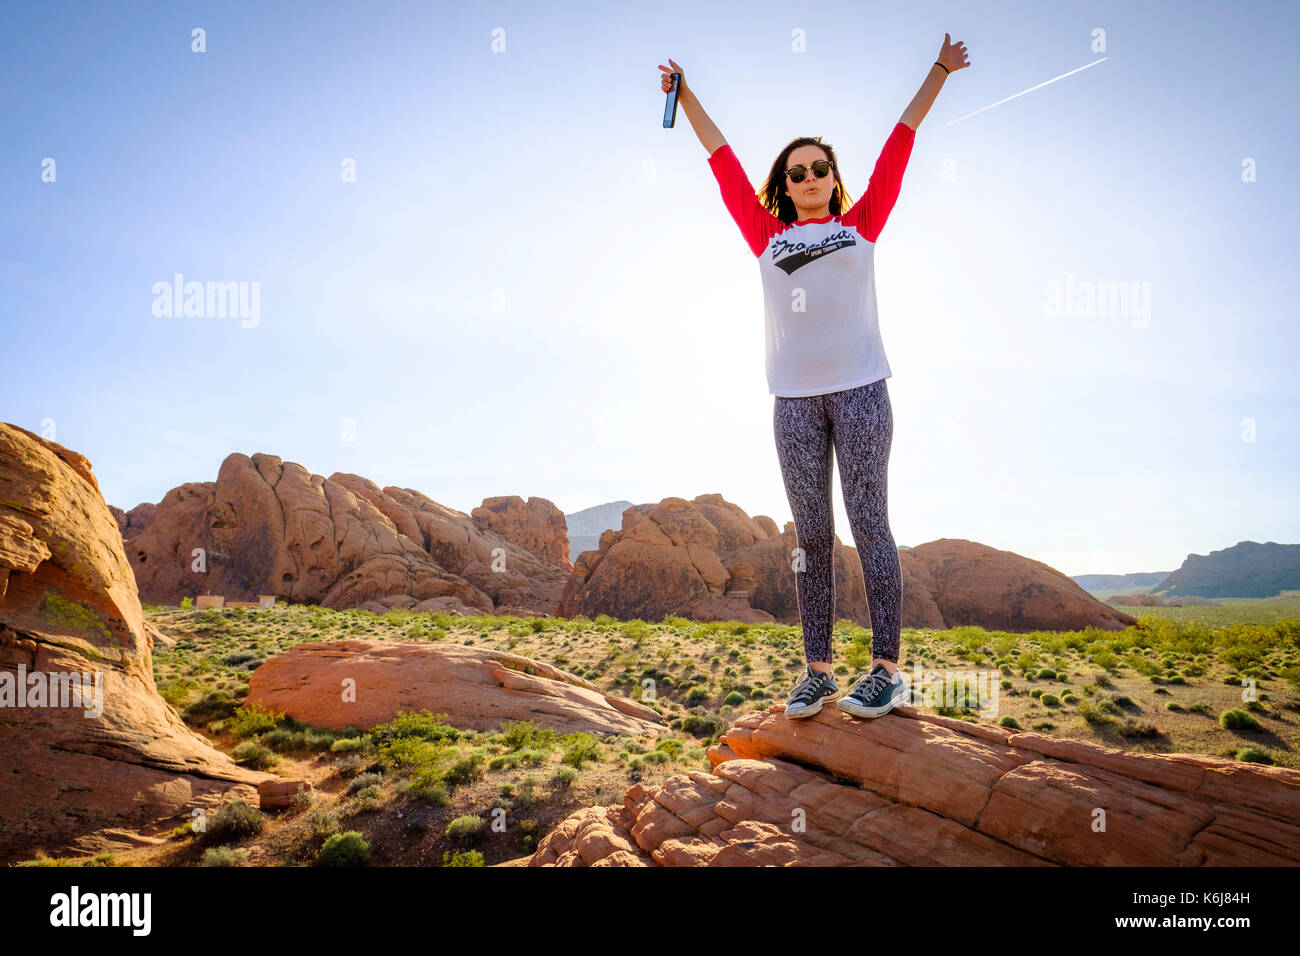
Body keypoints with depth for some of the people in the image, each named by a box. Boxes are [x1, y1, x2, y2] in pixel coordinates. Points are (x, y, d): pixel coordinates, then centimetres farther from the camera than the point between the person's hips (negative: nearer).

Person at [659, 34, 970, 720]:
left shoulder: (860, 224, 14)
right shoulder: (767, 235, 15)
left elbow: (901, 139, 19)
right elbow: (721, 157, 21)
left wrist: (939, 71, 26)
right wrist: (684, 93, 27)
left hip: (860, 390, -1)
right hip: (794, 399, 2)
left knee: (869, 526, -2)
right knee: (811, 535, 4)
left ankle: (886, 670, 3)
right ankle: (817, 672, 8)